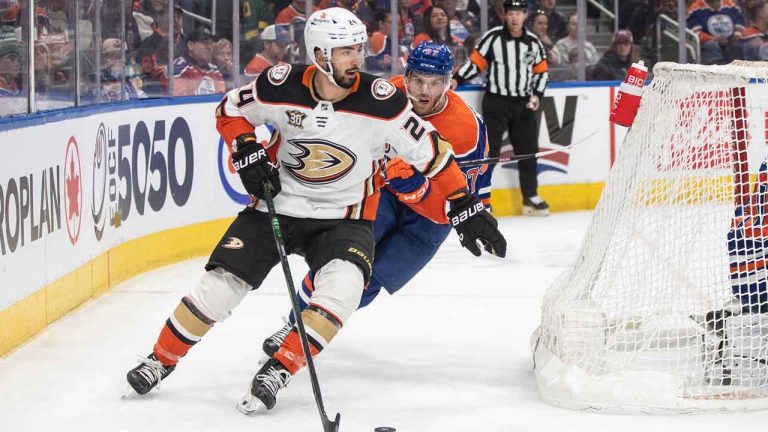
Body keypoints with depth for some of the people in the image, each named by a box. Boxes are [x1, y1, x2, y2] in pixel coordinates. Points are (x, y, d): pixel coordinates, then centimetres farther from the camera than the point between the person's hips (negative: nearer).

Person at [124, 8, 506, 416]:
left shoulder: (379, 99, -18)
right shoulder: (283, 85, -15)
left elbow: (431, 151, -11)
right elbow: (229, 110, 3)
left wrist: (466, 210, -12)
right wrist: (247, 153, -13)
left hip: (343, 218, -1)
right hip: (274, 208, 1)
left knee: (343, 286, -29)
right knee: (218, 288, -5)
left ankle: (278, 370, -18)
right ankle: (161, 360, 18)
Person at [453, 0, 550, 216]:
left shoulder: (533, 42, 6)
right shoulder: (493, 37, -5)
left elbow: (541, 71, 13)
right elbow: (476, 61, -3)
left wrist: (537, 94, 1)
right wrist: (457, 79, -14)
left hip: (524, 104, 4)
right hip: (496, 101, -4)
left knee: (528, 151, 9)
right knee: (489, 150, -8)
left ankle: (530, 197, 20)